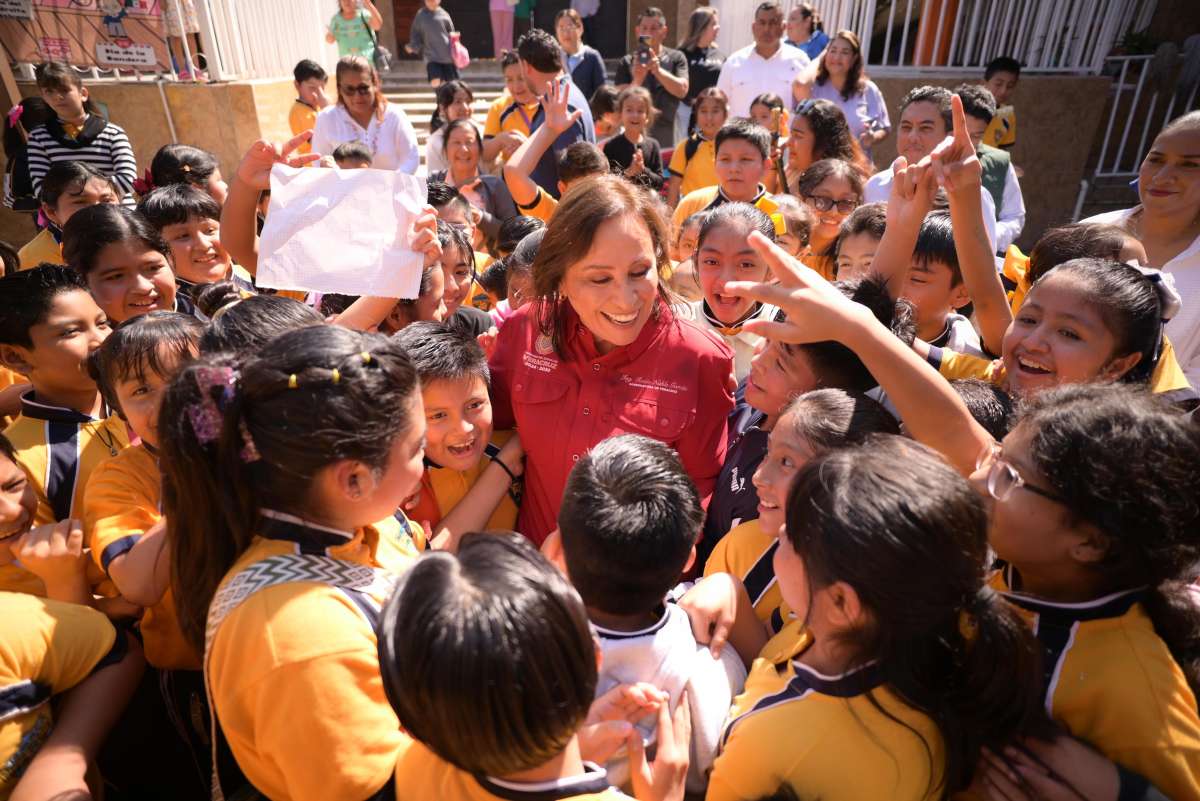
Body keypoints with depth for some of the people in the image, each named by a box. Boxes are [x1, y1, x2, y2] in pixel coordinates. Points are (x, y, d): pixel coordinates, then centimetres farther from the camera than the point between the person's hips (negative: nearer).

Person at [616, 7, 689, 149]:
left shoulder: (676, 58, 7)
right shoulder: (627, 62, 6)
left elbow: (682, 90, -6)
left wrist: (658, 70, -19)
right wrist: (637, 80, -23)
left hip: (667, 136, 0)